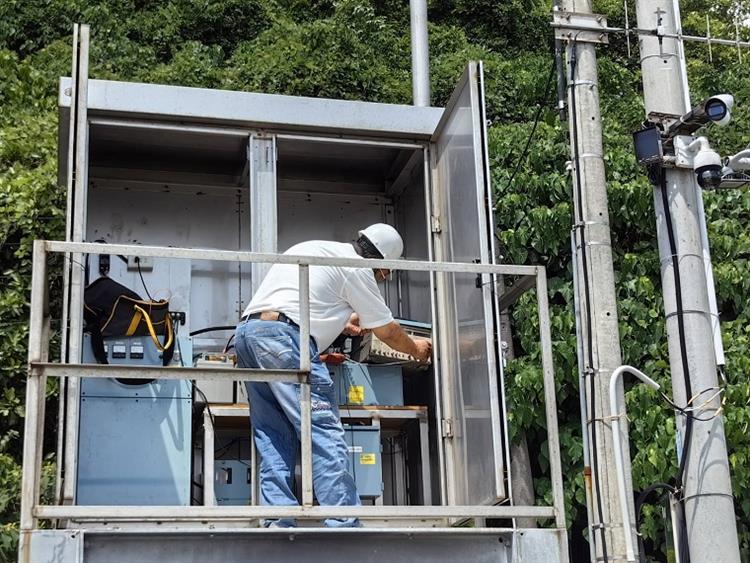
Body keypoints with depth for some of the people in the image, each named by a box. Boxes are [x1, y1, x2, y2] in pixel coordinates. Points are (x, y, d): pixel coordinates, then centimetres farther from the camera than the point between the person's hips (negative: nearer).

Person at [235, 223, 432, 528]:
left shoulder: (311, 248, 28)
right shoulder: (357, 268, 5)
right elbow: (387, 332, 14)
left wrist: (340, 320, 48)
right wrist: (415, 348, 31)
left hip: (246, 330, 9)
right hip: (283, 334, -9)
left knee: (273, 441, 8)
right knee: (325, 436, -8)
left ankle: (278, 521, 1)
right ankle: (343, 526, -11)